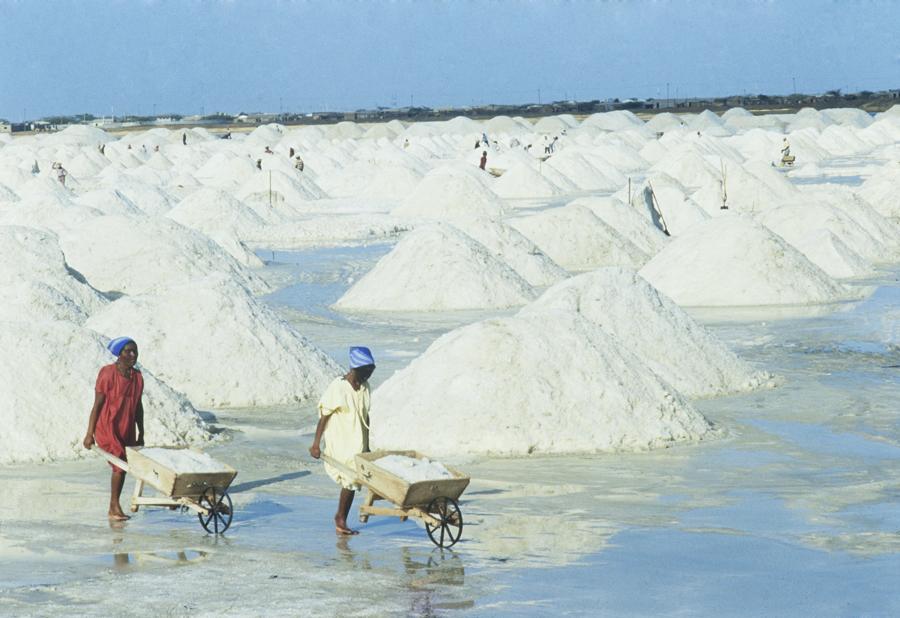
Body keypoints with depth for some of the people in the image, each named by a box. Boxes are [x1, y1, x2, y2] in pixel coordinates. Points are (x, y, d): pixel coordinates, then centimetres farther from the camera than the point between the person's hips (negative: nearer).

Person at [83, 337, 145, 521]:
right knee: (120, 464, -16)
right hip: (107, 427, -7)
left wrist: (141, 434, 15)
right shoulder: (108, 374, -13)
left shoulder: (137, 377, 5)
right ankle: (115, 507, -6)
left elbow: (138, 407, 13)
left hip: (127, 430, 7)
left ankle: (113, 508, 19)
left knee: (122, 467, 8)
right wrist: (90, 434, -12)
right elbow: (97, 404, -11)